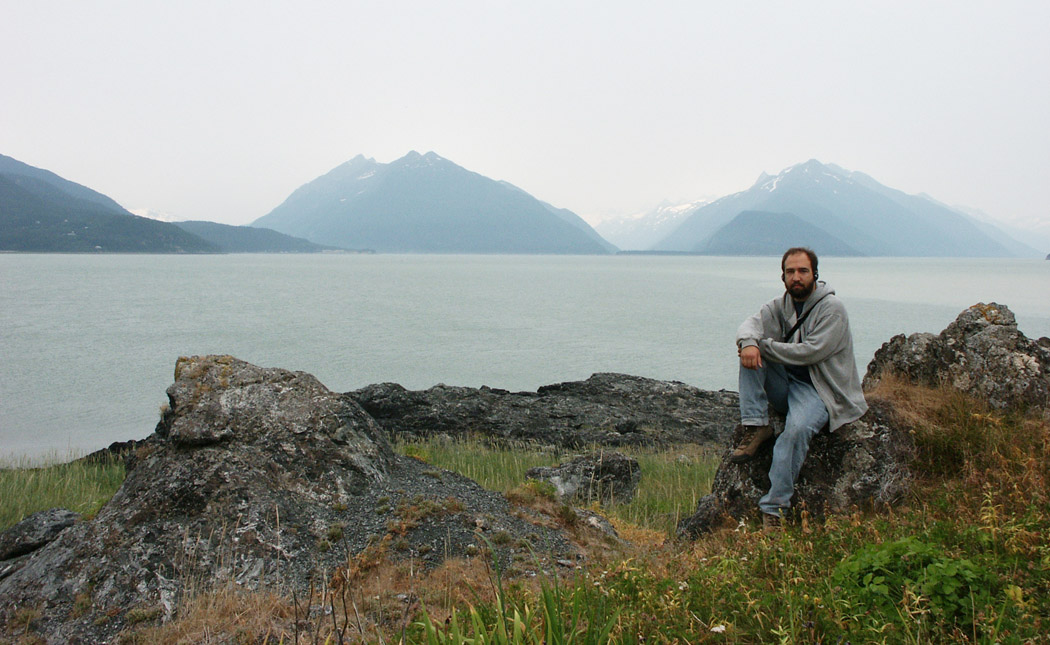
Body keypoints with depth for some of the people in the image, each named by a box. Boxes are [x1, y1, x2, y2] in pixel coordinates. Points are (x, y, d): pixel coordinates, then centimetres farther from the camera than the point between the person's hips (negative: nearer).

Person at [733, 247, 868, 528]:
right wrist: (749, 342, -29)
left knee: (797, 428, -35)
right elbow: (753, 323, -4)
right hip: (785, 384, 7)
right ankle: (756, 427, -18)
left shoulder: (832, 308, -11)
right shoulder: (780, 305, 9)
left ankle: (774, 507, -31)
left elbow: (811, 352, -21)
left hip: (818, 390, -6)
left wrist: (764, 345, -18)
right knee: (750, 353, -15)